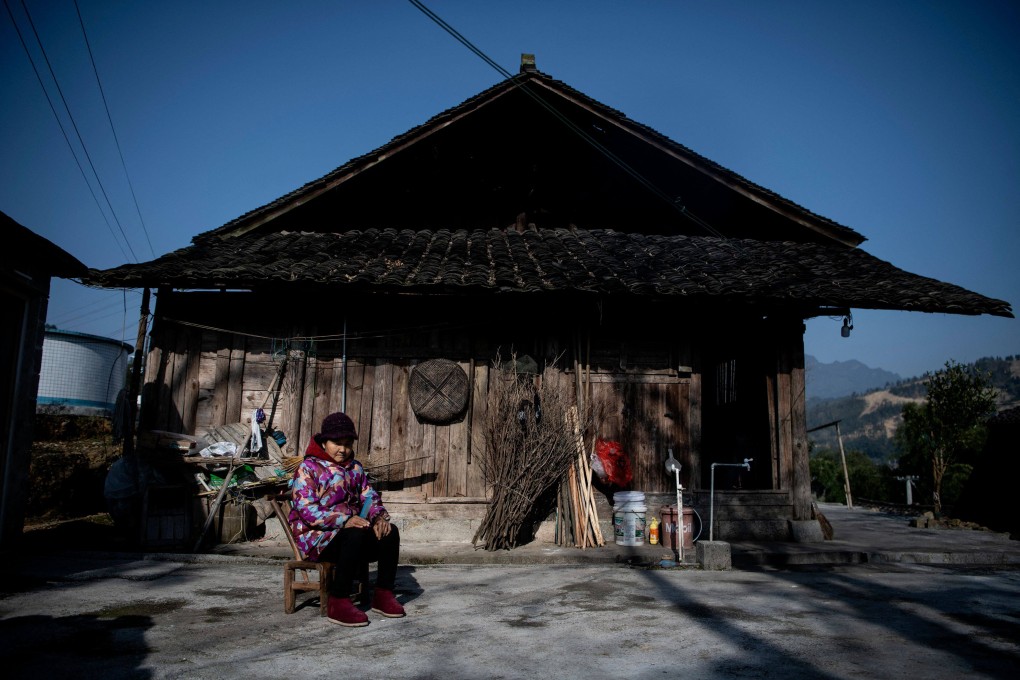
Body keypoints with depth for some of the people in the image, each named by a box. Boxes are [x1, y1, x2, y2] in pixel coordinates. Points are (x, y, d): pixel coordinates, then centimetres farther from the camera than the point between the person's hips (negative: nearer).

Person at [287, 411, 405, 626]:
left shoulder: (355, 468, 17)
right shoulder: (308, 468, -5)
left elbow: (370, 496, 13)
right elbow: (306, 509, -16)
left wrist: (379, 517, -13)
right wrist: (345, 520, -28)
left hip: (351, 530, 6)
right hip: (316, 538, -6)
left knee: (389, 532, -18)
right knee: (356, 536, -35)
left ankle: (383, 594, -9)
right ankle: (338, 602, -29)